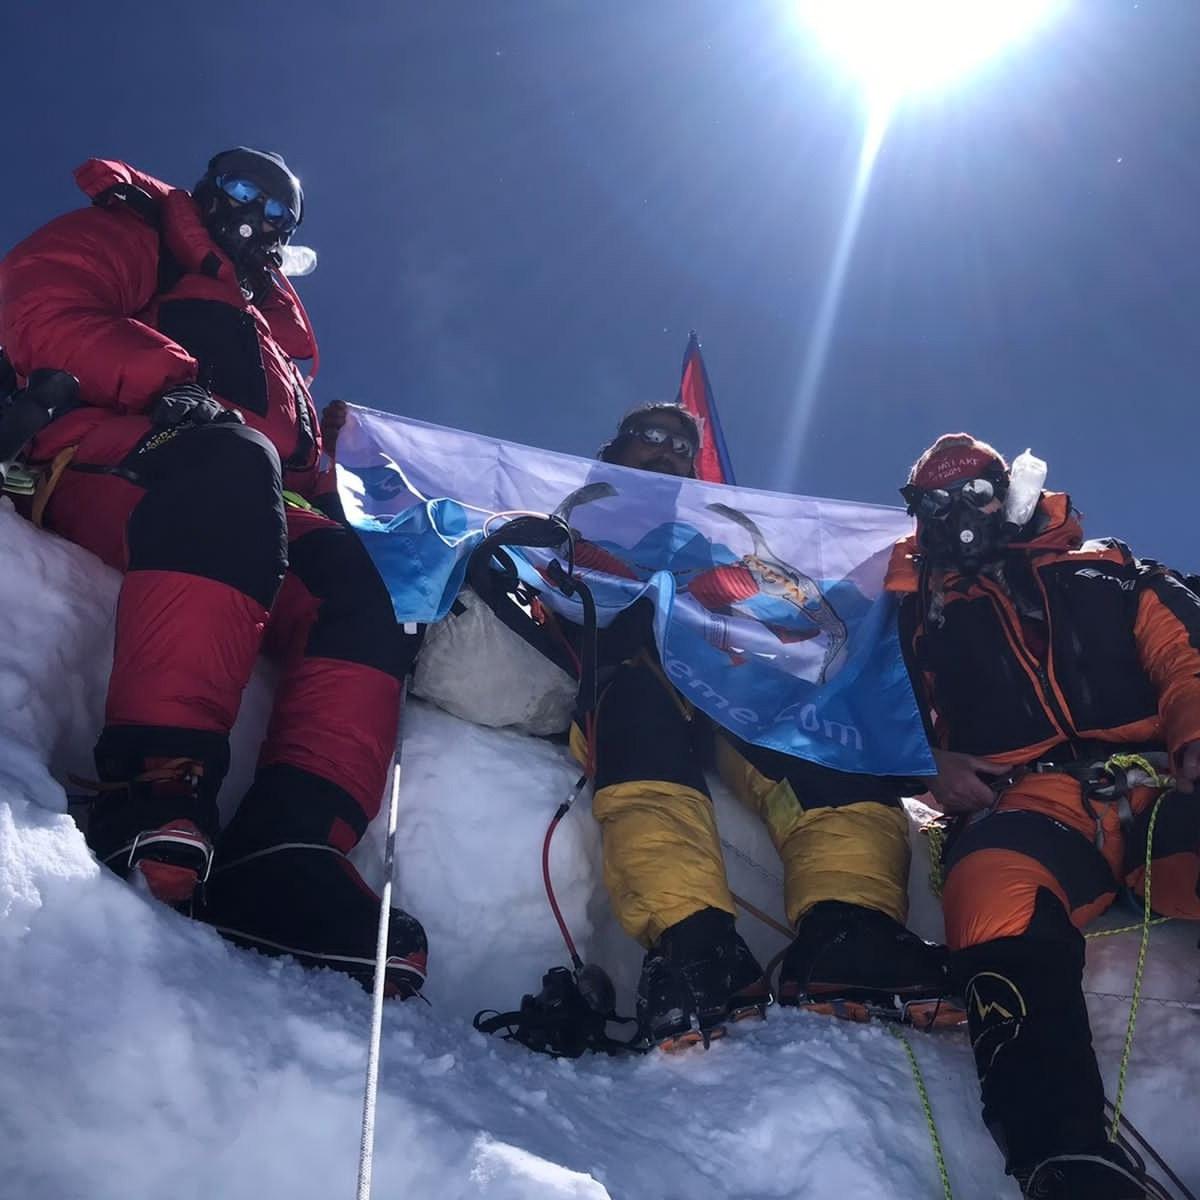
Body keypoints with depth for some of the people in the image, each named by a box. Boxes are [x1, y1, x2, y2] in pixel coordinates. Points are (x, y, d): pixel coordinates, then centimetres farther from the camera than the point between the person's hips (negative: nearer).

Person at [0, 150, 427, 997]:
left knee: (361, 588, -20)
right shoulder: (137, 237, 22)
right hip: (99, 459, -6)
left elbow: (301, 459, 30)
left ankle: (283, 854, -39)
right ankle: (152, 795, -52)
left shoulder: (274, 331, 40)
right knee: (228, 460, -38)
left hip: (248, 513, 6)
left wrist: (323, 504, 6)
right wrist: (169, 383, -17)